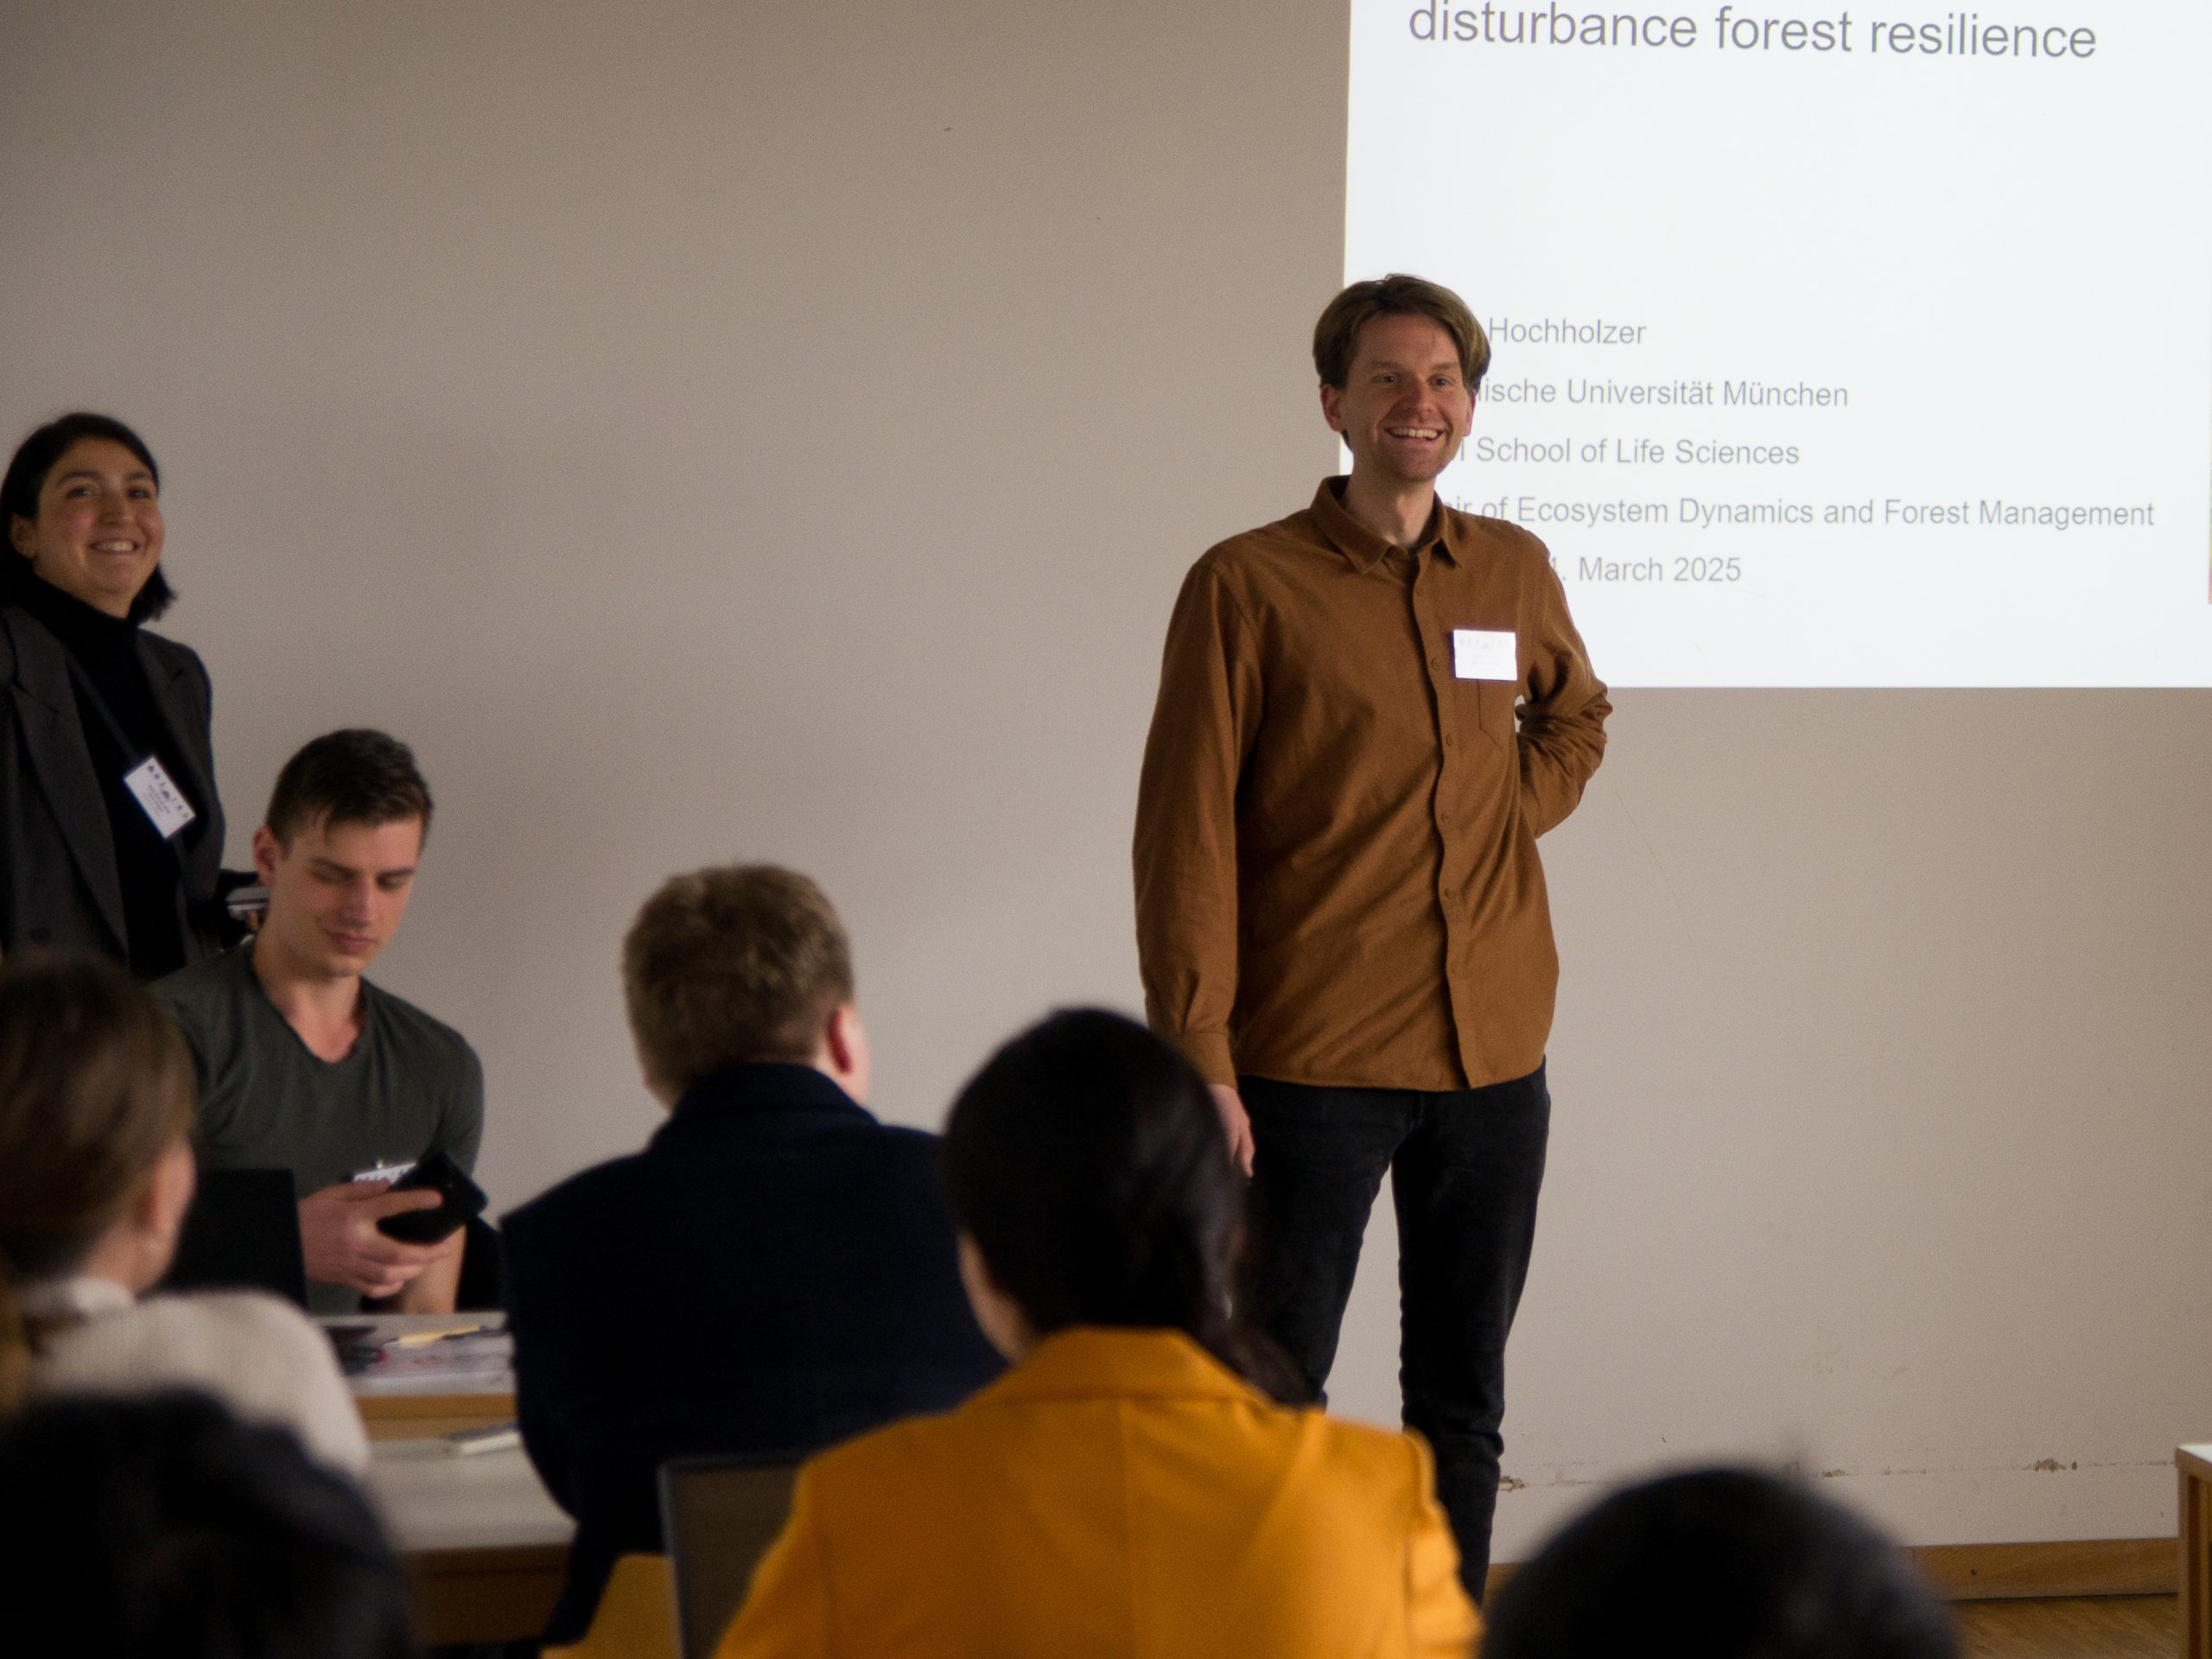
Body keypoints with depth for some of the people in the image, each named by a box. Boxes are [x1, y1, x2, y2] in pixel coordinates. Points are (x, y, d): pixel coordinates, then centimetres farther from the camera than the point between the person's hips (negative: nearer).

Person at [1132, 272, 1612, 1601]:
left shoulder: (1516, 572, 8)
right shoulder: (1249, 587, -6)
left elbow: (1576, 716, 30)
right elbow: (1187, 837, -8)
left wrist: (1513, 813, 8)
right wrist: (1197, 1062, -14)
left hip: (1493, 1054, 5)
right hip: (1314, 1063, -5)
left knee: (1464, 1405, 12)